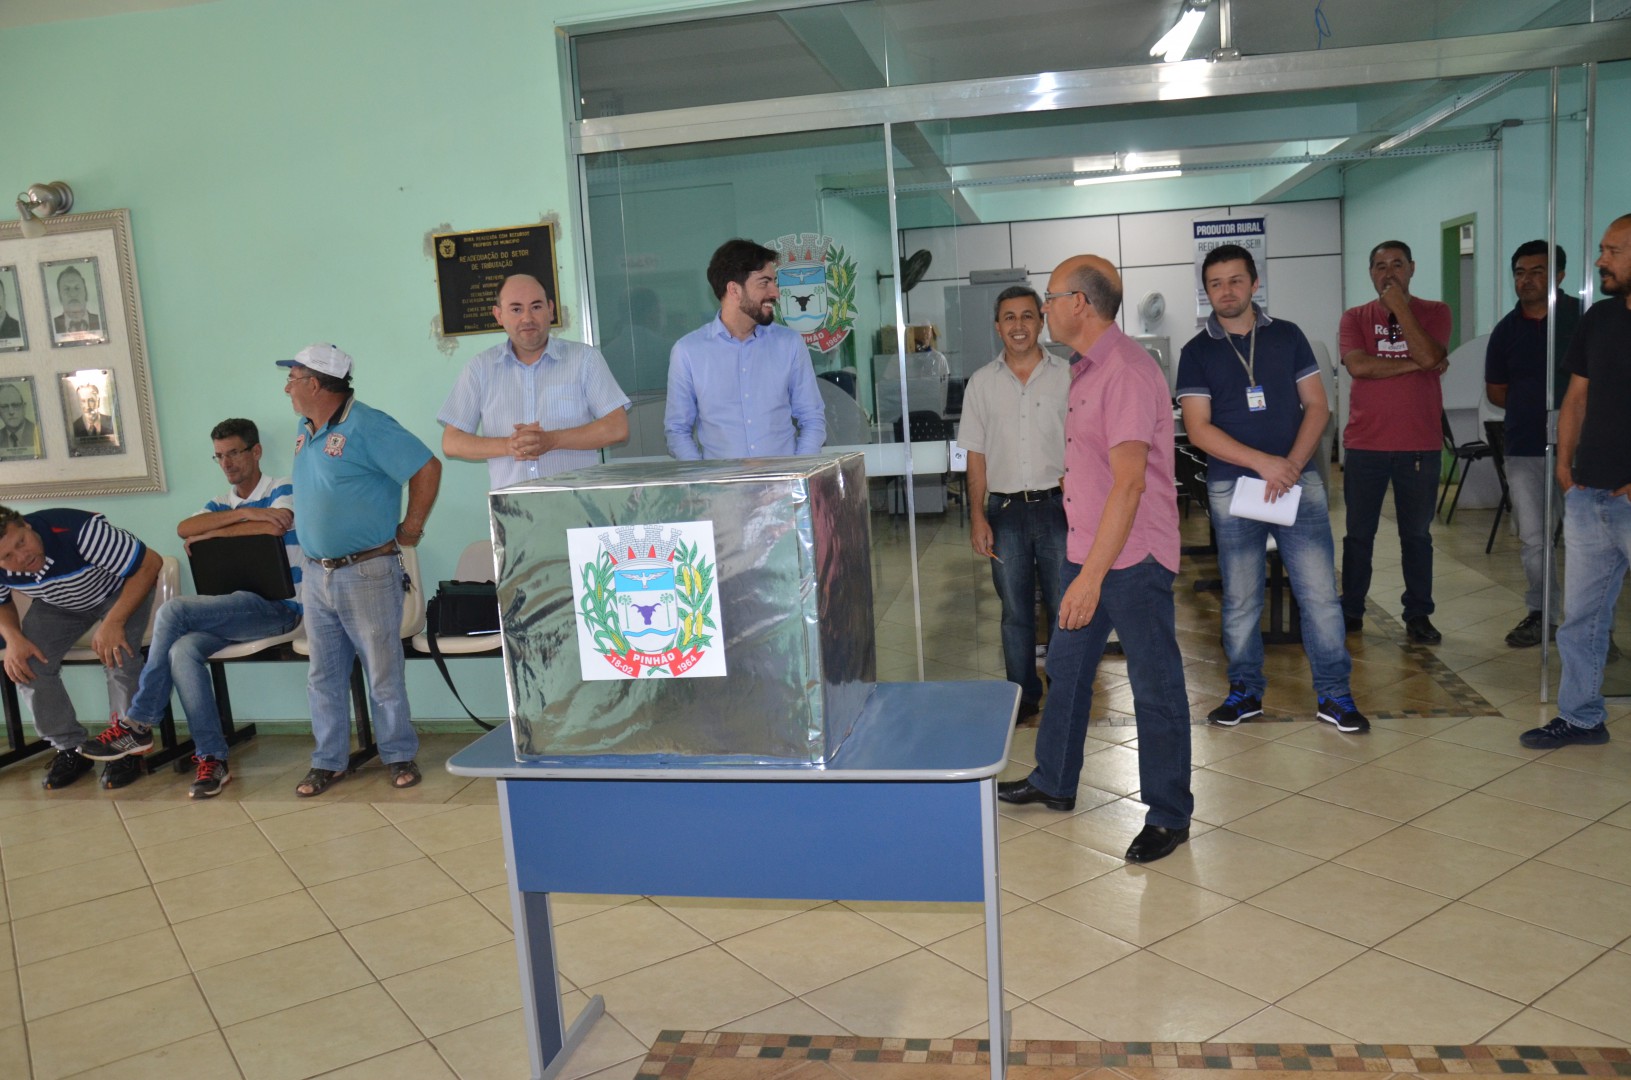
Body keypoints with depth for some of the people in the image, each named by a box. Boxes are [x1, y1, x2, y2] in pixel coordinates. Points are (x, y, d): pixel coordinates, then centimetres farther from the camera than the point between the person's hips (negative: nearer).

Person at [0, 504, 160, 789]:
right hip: (58, 605, 5)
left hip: (121, 592, -5)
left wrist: (114, 622, -40)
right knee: (26, 662, -16)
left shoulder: (77, 530, -39)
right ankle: (71, 748, 1)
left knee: (119, 654, -29)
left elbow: (151, 562, -34)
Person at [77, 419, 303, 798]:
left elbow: (274, 526, -21)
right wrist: (243, 513, -12)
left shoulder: (283, 489, 2)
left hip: (278, 607, -6)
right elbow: (184, 528, 0)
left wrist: (210, 534, -7)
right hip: (237, 607, 6)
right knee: (183, 649, -26)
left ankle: (137, 724, -13)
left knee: (173, 611, -24)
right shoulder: (223, 504, 21)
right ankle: (211, 758, -23)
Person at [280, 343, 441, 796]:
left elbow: (427, 468, -17)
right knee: (324, 676, 12)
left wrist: (410, 529, -11)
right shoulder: (304, 430, 11)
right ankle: (328, 761, 22)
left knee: (384, 674, 3)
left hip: (367, 572, -7)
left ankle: (399, 756, 17)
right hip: (315, 573, 7)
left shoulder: (367, 427, -14)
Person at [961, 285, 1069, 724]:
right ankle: (1023, 696, 20)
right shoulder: (982, 382, 6)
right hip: (1005, 510, 2)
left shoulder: (1067, 375, 1)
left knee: (1064, 608, 3)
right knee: (1015, 612, 9)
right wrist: (977, 517, 0)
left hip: (1058, 506, -1)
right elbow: (976, 455, 7)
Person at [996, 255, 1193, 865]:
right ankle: (1054, 783, 36)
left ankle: (1168, 816, 18)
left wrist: (1093, 573, -28)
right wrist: (1084, 565, 19)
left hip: (1132, 560, -10)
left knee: (1155, 687, 3)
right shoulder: (1086, 370, 12)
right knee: (1066, 669, 19)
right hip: (1088, 552, 10)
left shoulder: (1126, 371, -20)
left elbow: (1129, 482, -26)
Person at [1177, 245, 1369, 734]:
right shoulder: (1197, 353, 3)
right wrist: (1264, 462, -14)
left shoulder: (1288, 336, 8)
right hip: (1231, 485, -1)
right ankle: (1245, 690, 21)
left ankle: (1333, 693, 11)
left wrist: (1292, 464, -10)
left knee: (1320, 592, -1)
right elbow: (1199, 428, -5)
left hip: (1297, 477, 1)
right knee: (1240, 598, 7)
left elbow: (1316, 406, 6)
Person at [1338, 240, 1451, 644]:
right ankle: (1351, 612, 18)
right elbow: (1358, 365, -12)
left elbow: (1429, 356, -15)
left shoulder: (1434, 312, 4)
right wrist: (1413, 364, -11)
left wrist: (1399, 307, -13)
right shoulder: (1355, 318, 5)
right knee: (1359, 534, 7)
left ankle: (1418, 616, 17)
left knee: (1417, 535, 8)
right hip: (1365, 444, 0)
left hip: (1420, 445, 0)